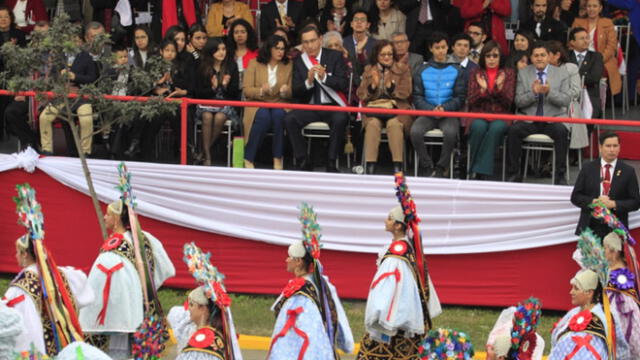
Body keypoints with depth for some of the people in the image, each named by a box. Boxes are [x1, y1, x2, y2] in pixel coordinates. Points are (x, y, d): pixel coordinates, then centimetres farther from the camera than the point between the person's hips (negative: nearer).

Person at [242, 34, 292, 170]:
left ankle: (277, 159, -27)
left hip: (280, 104, 1)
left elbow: (291, 93, 8)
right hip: (258, 104, -1)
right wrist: (261, 91, -22)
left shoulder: (288, 66, 13)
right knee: (263, 116, -36)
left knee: (279, 115, -35)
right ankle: (249, 159, -27)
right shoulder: (254, 64, 7)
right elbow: (246, 90, -1)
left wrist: (285, 91, -17)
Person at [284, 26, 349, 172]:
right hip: (309, 108, 2)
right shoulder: (299, 61, 9)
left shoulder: (335, 56, 4)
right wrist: (308, 82, -17)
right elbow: (295, 91, 3)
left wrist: (324, 77, -20)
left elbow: (344, 84, -4)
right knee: (289, 119, -26)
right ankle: (303, 161, -16)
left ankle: (331, 163, -23)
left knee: (340, 119, -35)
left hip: (332, 105, -2)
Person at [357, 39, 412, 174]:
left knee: (394, 123, -35)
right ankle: (370, 166, -37)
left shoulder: (403, 69, 13)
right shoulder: (369, 70, 18)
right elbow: (361, 95, 11)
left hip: (396, 108, -1)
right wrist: (373, 85, -8)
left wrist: (390, 86, -14)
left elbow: (405, 93, 2)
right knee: (373, 124, -33)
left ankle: (397, 166, -36)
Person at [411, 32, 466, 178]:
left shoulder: (456, 71, 9)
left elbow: (460, 98, 5)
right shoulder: (422, 71, 13)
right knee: (415, 131, -31)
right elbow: (417, 97, 7)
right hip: (427, 113, 1)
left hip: (449, 113, -1)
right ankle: (427, 167, -14)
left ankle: (441, 168, -16)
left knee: (450, 132, -35)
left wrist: (444, 108, -13)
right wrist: (432, 109, -12)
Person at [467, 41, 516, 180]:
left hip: (500, 117, 0)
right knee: (479, 127, -36)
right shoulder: (476, 74, 14)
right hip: (479, 116, 1)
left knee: (496, 127, -36)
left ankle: (481, 172, -34)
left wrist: (499, 87, -14)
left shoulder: (508, 73, 12)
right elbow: (470, 101, 6)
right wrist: (482, 89, -13)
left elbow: (508, 102, 3)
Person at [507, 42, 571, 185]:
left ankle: (560, 175, -26)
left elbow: (566, 100, -2)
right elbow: (518, 101, 2)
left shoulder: (561, 74, 9)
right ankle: (514, 174, -20)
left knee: (561, 131, -34)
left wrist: (549, 92, -19)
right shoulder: (523, 73, 10)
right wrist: (533, 93, -17)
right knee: (513, 130, -29)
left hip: (553, 119, -1)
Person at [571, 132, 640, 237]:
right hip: (590, 228, 1)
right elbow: (575, 197, 6)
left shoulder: (628, 171, 4)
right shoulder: (587, 168, 7)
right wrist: (594, 202, -12)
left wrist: (614, 204, -13)